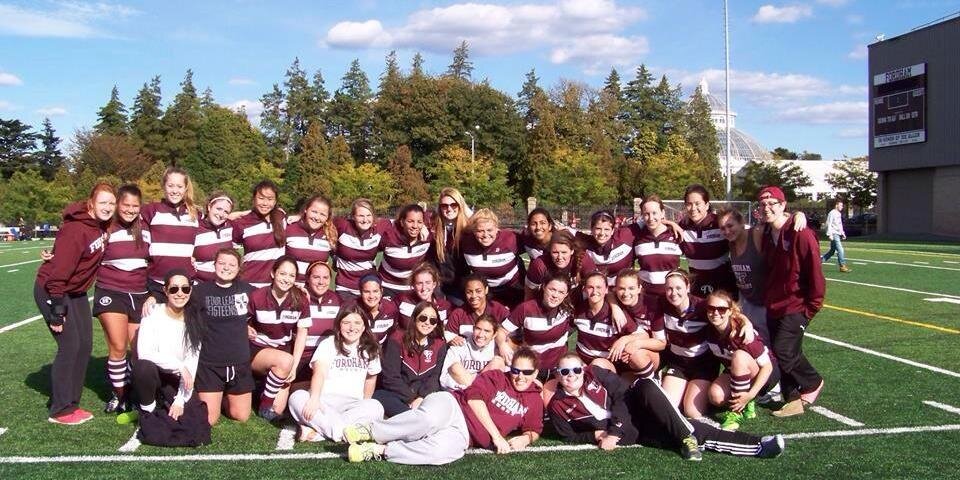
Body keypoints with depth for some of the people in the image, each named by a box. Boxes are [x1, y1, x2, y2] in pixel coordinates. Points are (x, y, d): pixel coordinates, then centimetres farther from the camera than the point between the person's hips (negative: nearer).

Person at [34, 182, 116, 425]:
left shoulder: (102, 224, -4)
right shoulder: (76, 229, -27)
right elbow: (59, 270, -27)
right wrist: (56, 310, -24)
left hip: (76, 292, 9)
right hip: (52, 291, -9)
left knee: (85, 344, 8)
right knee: (70, 346, -9)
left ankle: (71, 403, 20)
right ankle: (60, 411, 4)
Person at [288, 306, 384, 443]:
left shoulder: (371, 349, 12)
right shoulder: (328, 344, 2)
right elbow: (319, 372, -14)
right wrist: (314, 399, -31)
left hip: (354, 404, 2)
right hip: (325, 401, -2)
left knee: (375, 408, -33)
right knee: (297, 397, -32)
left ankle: (318, 430, -36)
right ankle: (346, 433, -41)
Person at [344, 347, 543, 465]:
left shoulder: (534, 401, 19)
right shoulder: (495, 377, 9)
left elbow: (534, 429, 27)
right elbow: (474, 398, -4)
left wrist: (525, 438, 0)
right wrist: (496, 436, -9)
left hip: (463, 434, 1)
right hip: (451, 405, -1)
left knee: (442, 451, -38)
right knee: (431, 419, -42)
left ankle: (380, 450, -28)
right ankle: (371, 431, -26)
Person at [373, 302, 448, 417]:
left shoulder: (440, 345, 8)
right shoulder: (397, 339, 0)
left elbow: (435, 377, -1)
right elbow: (390, 377, -8)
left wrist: (421, 398, -20)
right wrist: (412, 399, -17)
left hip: (424, 396, 2)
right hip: (395, 395, -2)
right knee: (379, 397, -35)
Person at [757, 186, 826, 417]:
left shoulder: (801, 235, -15)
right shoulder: (766, 235, 6)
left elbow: (815, 273, -14)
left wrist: (811, 306, -11)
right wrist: (767, 299, 8)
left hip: (795, 307, -7)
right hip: (773, 307, 7)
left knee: (783, 351, -13)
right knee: (783, 355, 8)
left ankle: (813, 383, 13)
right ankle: (794, 399, 20)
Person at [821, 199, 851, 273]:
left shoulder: (839, 214, 17)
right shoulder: (832, 213, -11)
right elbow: (829, 224, -15)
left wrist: (842, 233, 21)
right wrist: (830, 234, -21)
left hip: (838, 234, 10)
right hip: (834, 234, -10)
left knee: (832, 251, 13)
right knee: (840, 249, -13)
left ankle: (820, 260, 22)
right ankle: (842, 266, -11)